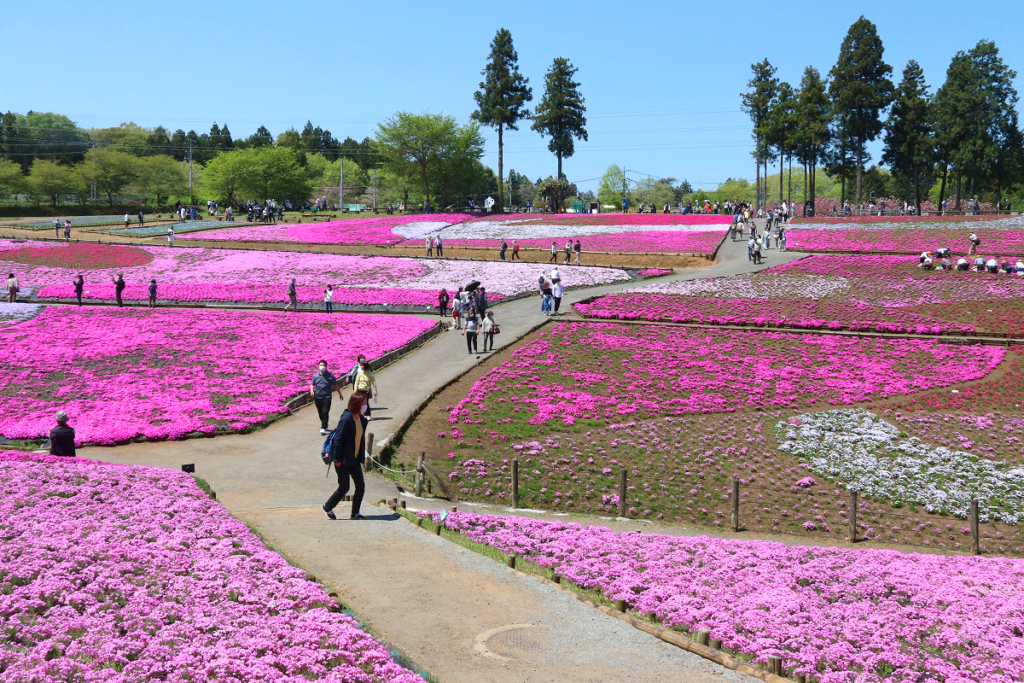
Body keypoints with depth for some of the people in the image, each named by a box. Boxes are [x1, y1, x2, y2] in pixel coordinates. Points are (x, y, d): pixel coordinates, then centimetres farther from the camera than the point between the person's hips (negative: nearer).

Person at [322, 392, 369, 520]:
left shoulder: (362, 419, 3)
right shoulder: (346, 419, -21)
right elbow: (338, 440, -19)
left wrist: (362, 457, 11)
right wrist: (337, 459, -17)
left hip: (355, 460, 7)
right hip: (343, 461, -7)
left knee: (361, 486, 4)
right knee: (344, 488, 2)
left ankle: (355, 513, 18)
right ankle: (327, 507, 24)